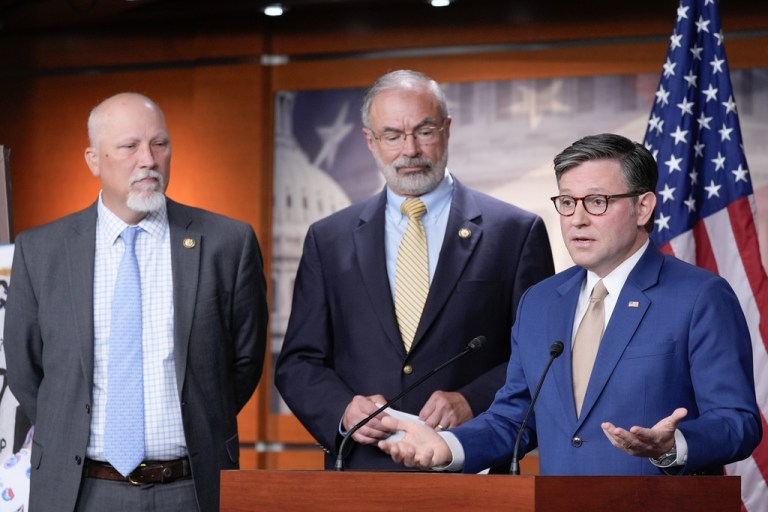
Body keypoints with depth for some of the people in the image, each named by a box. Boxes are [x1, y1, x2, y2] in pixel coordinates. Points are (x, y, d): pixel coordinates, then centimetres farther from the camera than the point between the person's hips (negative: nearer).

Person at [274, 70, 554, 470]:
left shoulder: (516, 232, 3)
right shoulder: (328, 240, 10)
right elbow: (298, 362, 10)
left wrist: (473, 402, -15)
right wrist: (342, 411, -9)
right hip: (362, 468, 2)